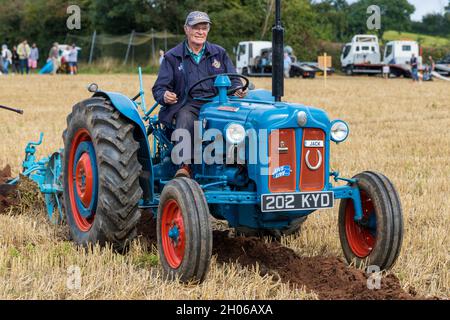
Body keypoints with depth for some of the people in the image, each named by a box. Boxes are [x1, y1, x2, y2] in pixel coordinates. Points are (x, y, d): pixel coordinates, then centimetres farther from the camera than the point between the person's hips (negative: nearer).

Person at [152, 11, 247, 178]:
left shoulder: (219, 53, 19)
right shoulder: (172, 57, 13)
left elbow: (234, 80, 18)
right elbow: (159, 88, 9)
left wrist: (238, 90, -7)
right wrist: (164, 96, -16)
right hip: (188, 105, -1)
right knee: (185, 119, -38)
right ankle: (185, 164, -43)